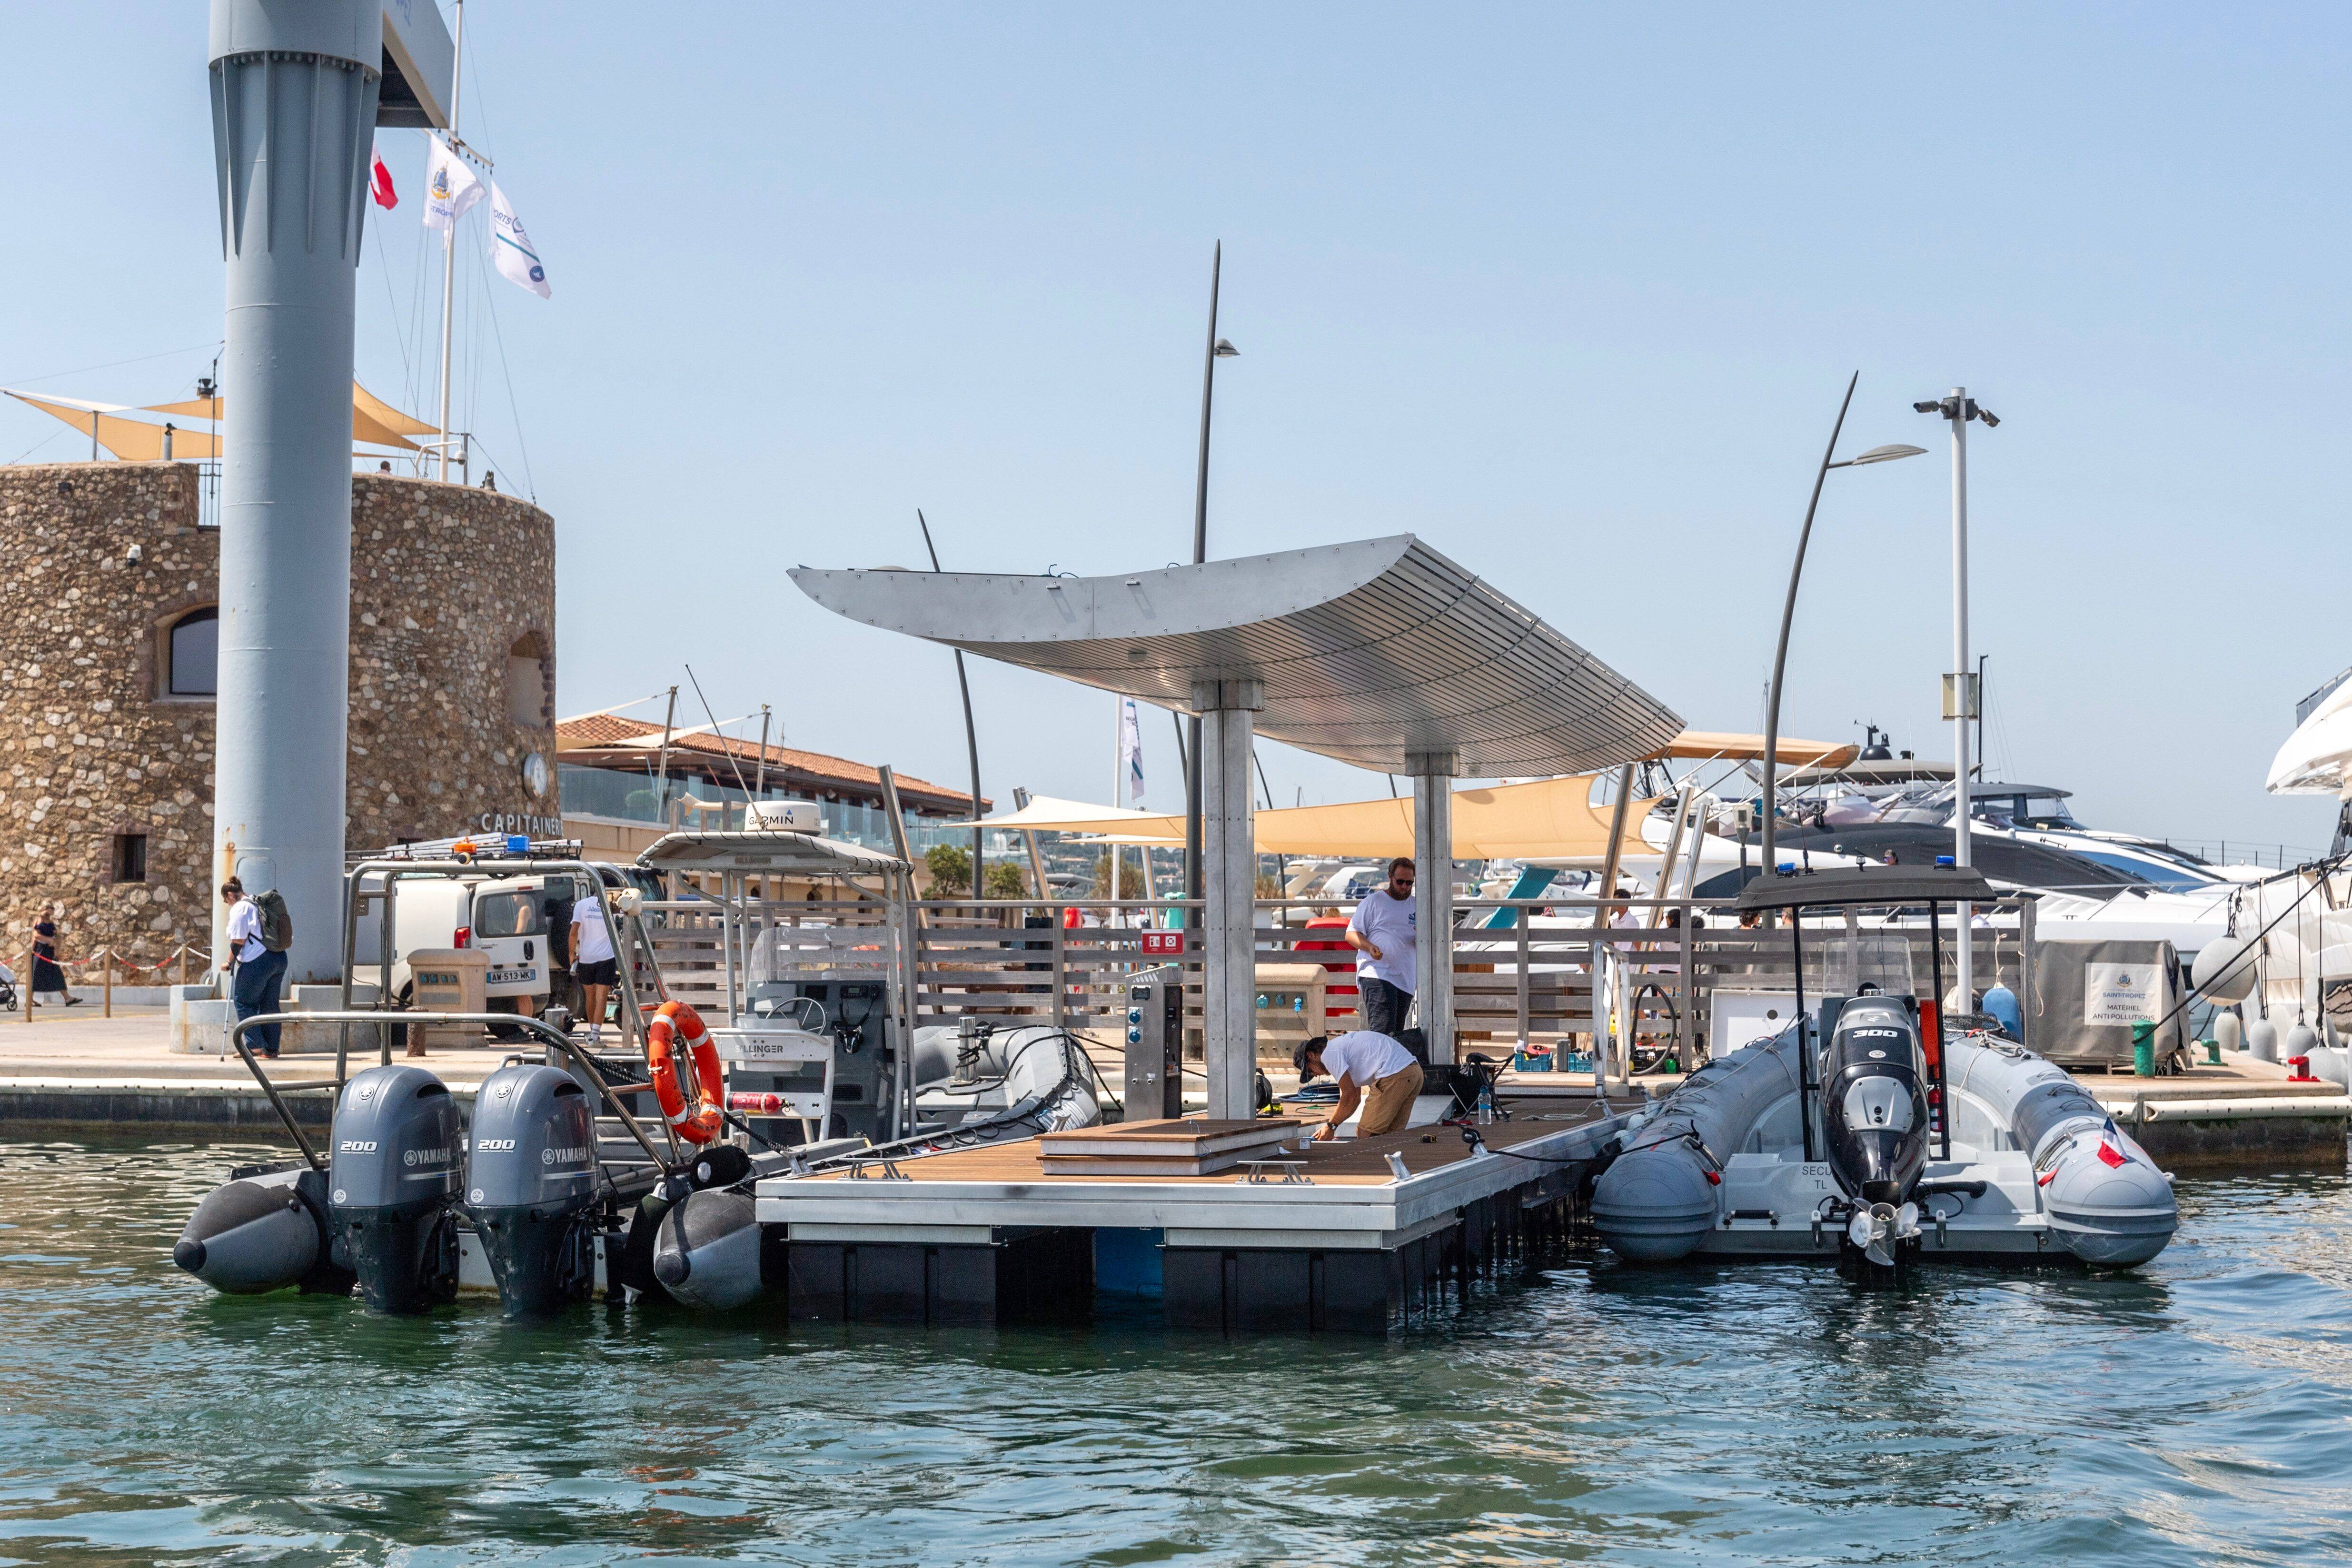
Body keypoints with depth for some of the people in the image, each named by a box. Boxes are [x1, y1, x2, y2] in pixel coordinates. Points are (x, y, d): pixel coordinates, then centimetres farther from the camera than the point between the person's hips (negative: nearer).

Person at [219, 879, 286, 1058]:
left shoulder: (239, 909, -5)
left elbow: (239, 940, -11)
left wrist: (230, 962, 0)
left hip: (257, 961, -8)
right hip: (279, 959, 8)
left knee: (243, 1002, 3)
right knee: (270, 1004, 12)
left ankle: (255, 1043, -5)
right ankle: (272, 1049, 12)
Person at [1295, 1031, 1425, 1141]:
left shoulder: (1329, 1055, -2)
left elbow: (1350, 1096, -6)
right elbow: (1356, 1098, 30)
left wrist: (1331, 1126, 5)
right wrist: (1330, 1125, 27)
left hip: (1394, 1075, -10)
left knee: (1366, 1135, -4)